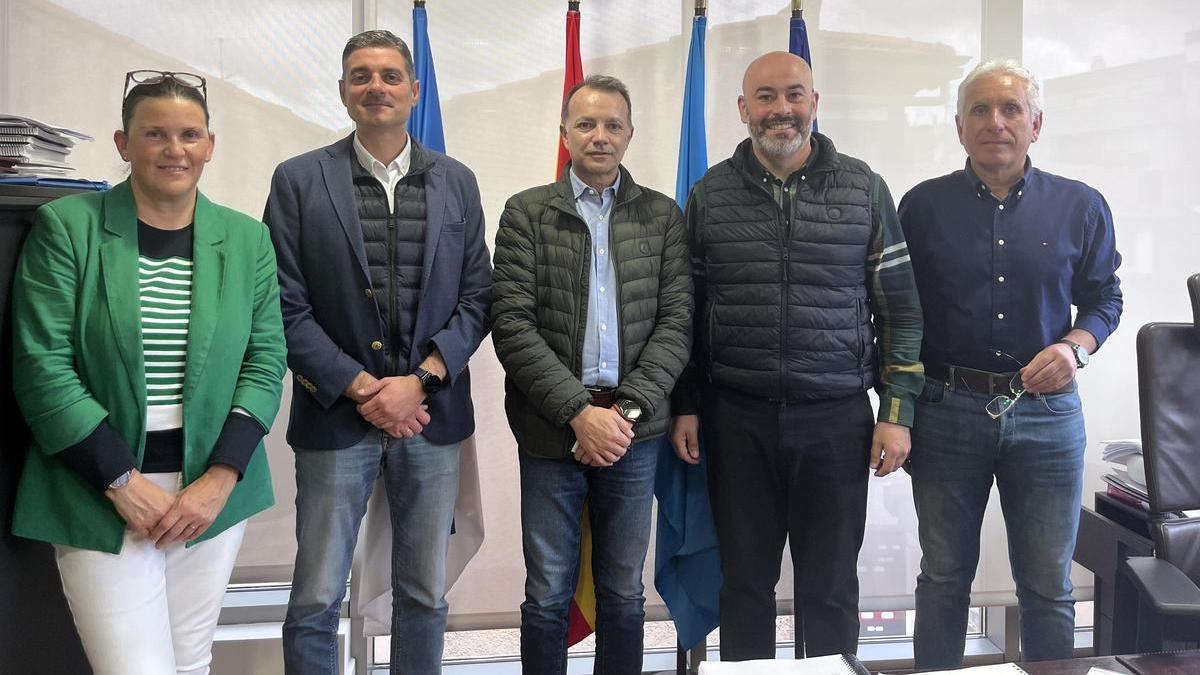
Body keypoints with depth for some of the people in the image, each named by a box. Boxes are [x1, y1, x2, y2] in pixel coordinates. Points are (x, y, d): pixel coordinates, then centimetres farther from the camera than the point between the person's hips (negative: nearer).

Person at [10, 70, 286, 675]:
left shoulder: (247, 239, 5)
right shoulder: (66, 226, -3)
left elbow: (265, 362, 2)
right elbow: (41, 369, -7)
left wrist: (220, 478, -8)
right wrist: (124, 481, -12)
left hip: (214, 487, 3)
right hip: (102, 494, -2)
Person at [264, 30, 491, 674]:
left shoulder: (456, 181, 7)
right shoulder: (299, 179, 1)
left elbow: (476, 297, 3)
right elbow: (287, 307, -4)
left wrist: (418, 381, -9)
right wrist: (360, 388, -12)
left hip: (432, 415, 2)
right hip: (336, 415, -2)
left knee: (424, 596, 13)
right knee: (315, 601, 6)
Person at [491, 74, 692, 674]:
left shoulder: (662, 215, 7)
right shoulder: (526, 212, 3)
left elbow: (676, 322, 1)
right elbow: (512, 325, -6)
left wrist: (627, 410, -11)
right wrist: (580, 412, -14)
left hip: (634, 428, 1)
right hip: (550, 428, -1)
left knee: (624, 593, 13)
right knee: (547, 595, 8)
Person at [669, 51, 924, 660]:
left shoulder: (863, 189, 2)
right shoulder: (709, 196, 5)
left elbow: (899, 307, 4)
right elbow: (686, 311, 8)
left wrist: (896, 411, -1)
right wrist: (684, 407, 5)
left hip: (836, 419, 0)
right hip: (736, 419, 1)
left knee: (831, 588, 10)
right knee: (745, 582, 12)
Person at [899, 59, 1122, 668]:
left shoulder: (1081, 207, 4)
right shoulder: (923, 206, 1)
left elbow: (1104, 298, 12)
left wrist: (1075, 347, -9)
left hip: (1047, 413, 1)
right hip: (946, 410, -1)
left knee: (1048, 587, 11)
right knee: (944, 578, 12)